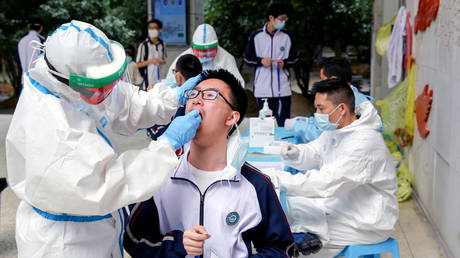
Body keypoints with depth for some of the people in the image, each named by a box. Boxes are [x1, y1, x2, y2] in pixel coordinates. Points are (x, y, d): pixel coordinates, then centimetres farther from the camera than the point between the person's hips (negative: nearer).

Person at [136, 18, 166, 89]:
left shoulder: (162, 44, 9)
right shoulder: (143, 45, -3)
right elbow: (138, 64, -2)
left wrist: (162, 62, -2)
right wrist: (151, 61, -15)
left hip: (161, 78, 4)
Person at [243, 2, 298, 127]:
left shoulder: (287, 36, 4)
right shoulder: (256, 36, 1)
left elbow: (294, 58, 14)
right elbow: (247, 58, 8)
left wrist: (285, 63, -8)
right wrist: (261, 61, -10)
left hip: (282, 88, 1)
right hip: (262, 89, 0)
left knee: (284, 124, 1)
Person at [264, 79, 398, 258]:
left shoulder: (364, 142, -28)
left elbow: (327, 183, -34)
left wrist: (276, 179, -33)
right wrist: (294, 153, -13)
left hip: (369, 224, -9)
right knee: (288, 203, 4)